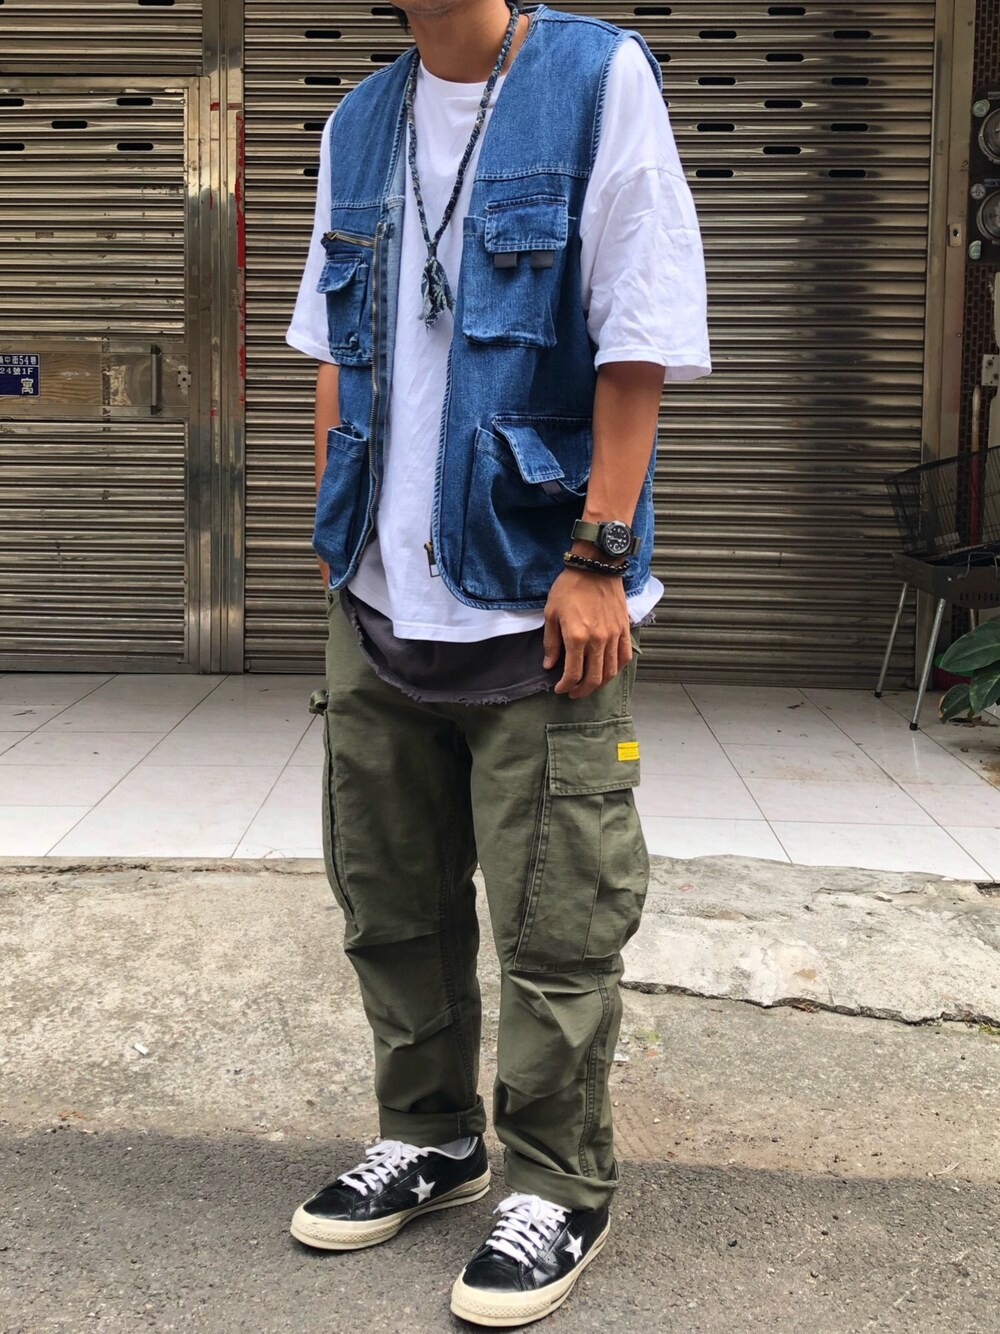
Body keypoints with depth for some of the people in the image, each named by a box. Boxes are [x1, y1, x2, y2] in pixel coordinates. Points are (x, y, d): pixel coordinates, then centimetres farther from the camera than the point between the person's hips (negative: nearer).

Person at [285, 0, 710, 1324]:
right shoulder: (359, 124, 13)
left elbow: (639, 337, -10)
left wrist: (599, 557, -13)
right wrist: (338, 534, 13)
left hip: (536, 606, -6)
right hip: (380, 606, 6)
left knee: (554, 921, 2)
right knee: (391, 898, 15)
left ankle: (560, 1189, 20)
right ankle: (430, 1136, 34)